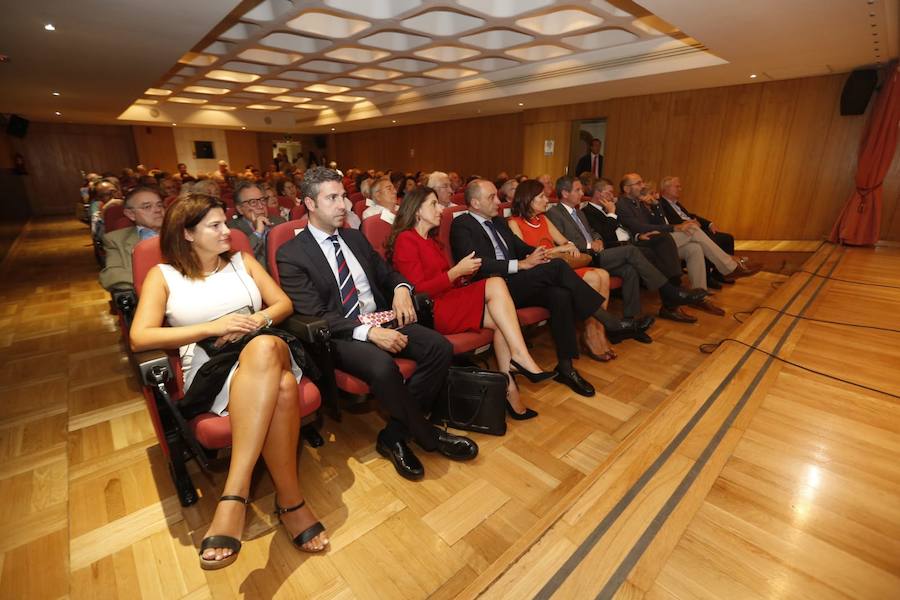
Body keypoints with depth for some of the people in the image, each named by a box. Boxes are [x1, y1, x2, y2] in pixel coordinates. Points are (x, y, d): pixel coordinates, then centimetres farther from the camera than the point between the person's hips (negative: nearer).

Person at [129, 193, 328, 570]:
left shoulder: (242, 261, 20)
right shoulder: (163, 275, 12)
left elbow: (284, 303, 15)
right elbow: (139, 338, -1)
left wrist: (257, 321, -7)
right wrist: (212, 328, -12)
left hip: (269, 351, 3)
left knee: (264, 347, -38)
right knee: (279, 388, -37)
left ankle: (234, 496, -31)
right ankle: (291, 501, -25)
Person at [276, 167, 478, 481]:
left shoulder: (355, 237, 16)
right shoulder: (291, 254, -4)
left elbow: (386, 273, 22)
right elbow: (315, 316, -13)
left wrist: (401, 288, -4)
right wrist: (368, 331, -26)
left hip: (381, 320, 6)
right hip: (338, 335, -6)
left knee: (440, 347, -16)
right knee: (382, 366, -36)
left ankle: (395, 435, -7)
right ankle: (428, 435, -8)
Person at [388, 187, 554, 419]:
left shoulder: (430, 240, 25)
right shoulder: (406, 240, -4)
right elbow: (418, 290, -13)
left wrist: (463, 273, 2)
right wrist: (457, 271, -12)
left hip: (447, 299, 8)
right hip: (430, 310, -8)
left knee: (503, 321, -15)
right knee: (496, 284, -23)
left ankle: (510, 390, -14)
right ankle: (522, 359, -22)